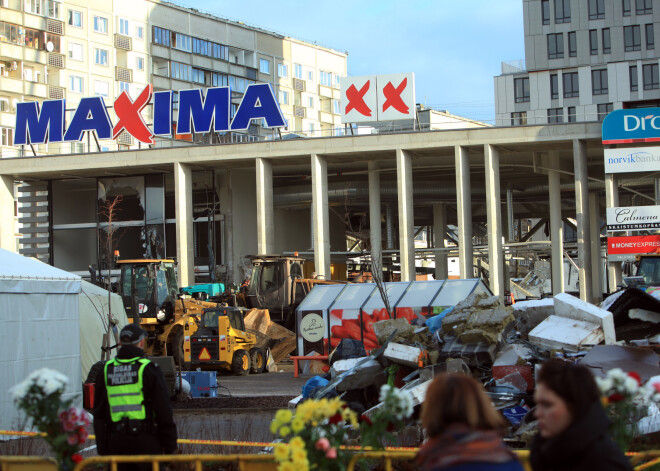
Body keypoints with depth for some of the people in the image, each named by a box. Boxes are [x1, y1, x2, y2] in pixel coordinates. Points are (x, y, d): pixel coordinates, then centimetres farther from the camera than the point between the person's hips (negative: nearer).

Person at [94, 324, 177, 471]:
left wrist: (102, 449, 14)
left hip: (116, 441, 4)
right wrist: (170, 446, 0)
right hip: (145, 440, -4)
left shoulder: (106, 371, 8)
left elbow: (99, 414, 10)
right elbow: (164, 411, -6)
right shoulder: (148, 369, -5)